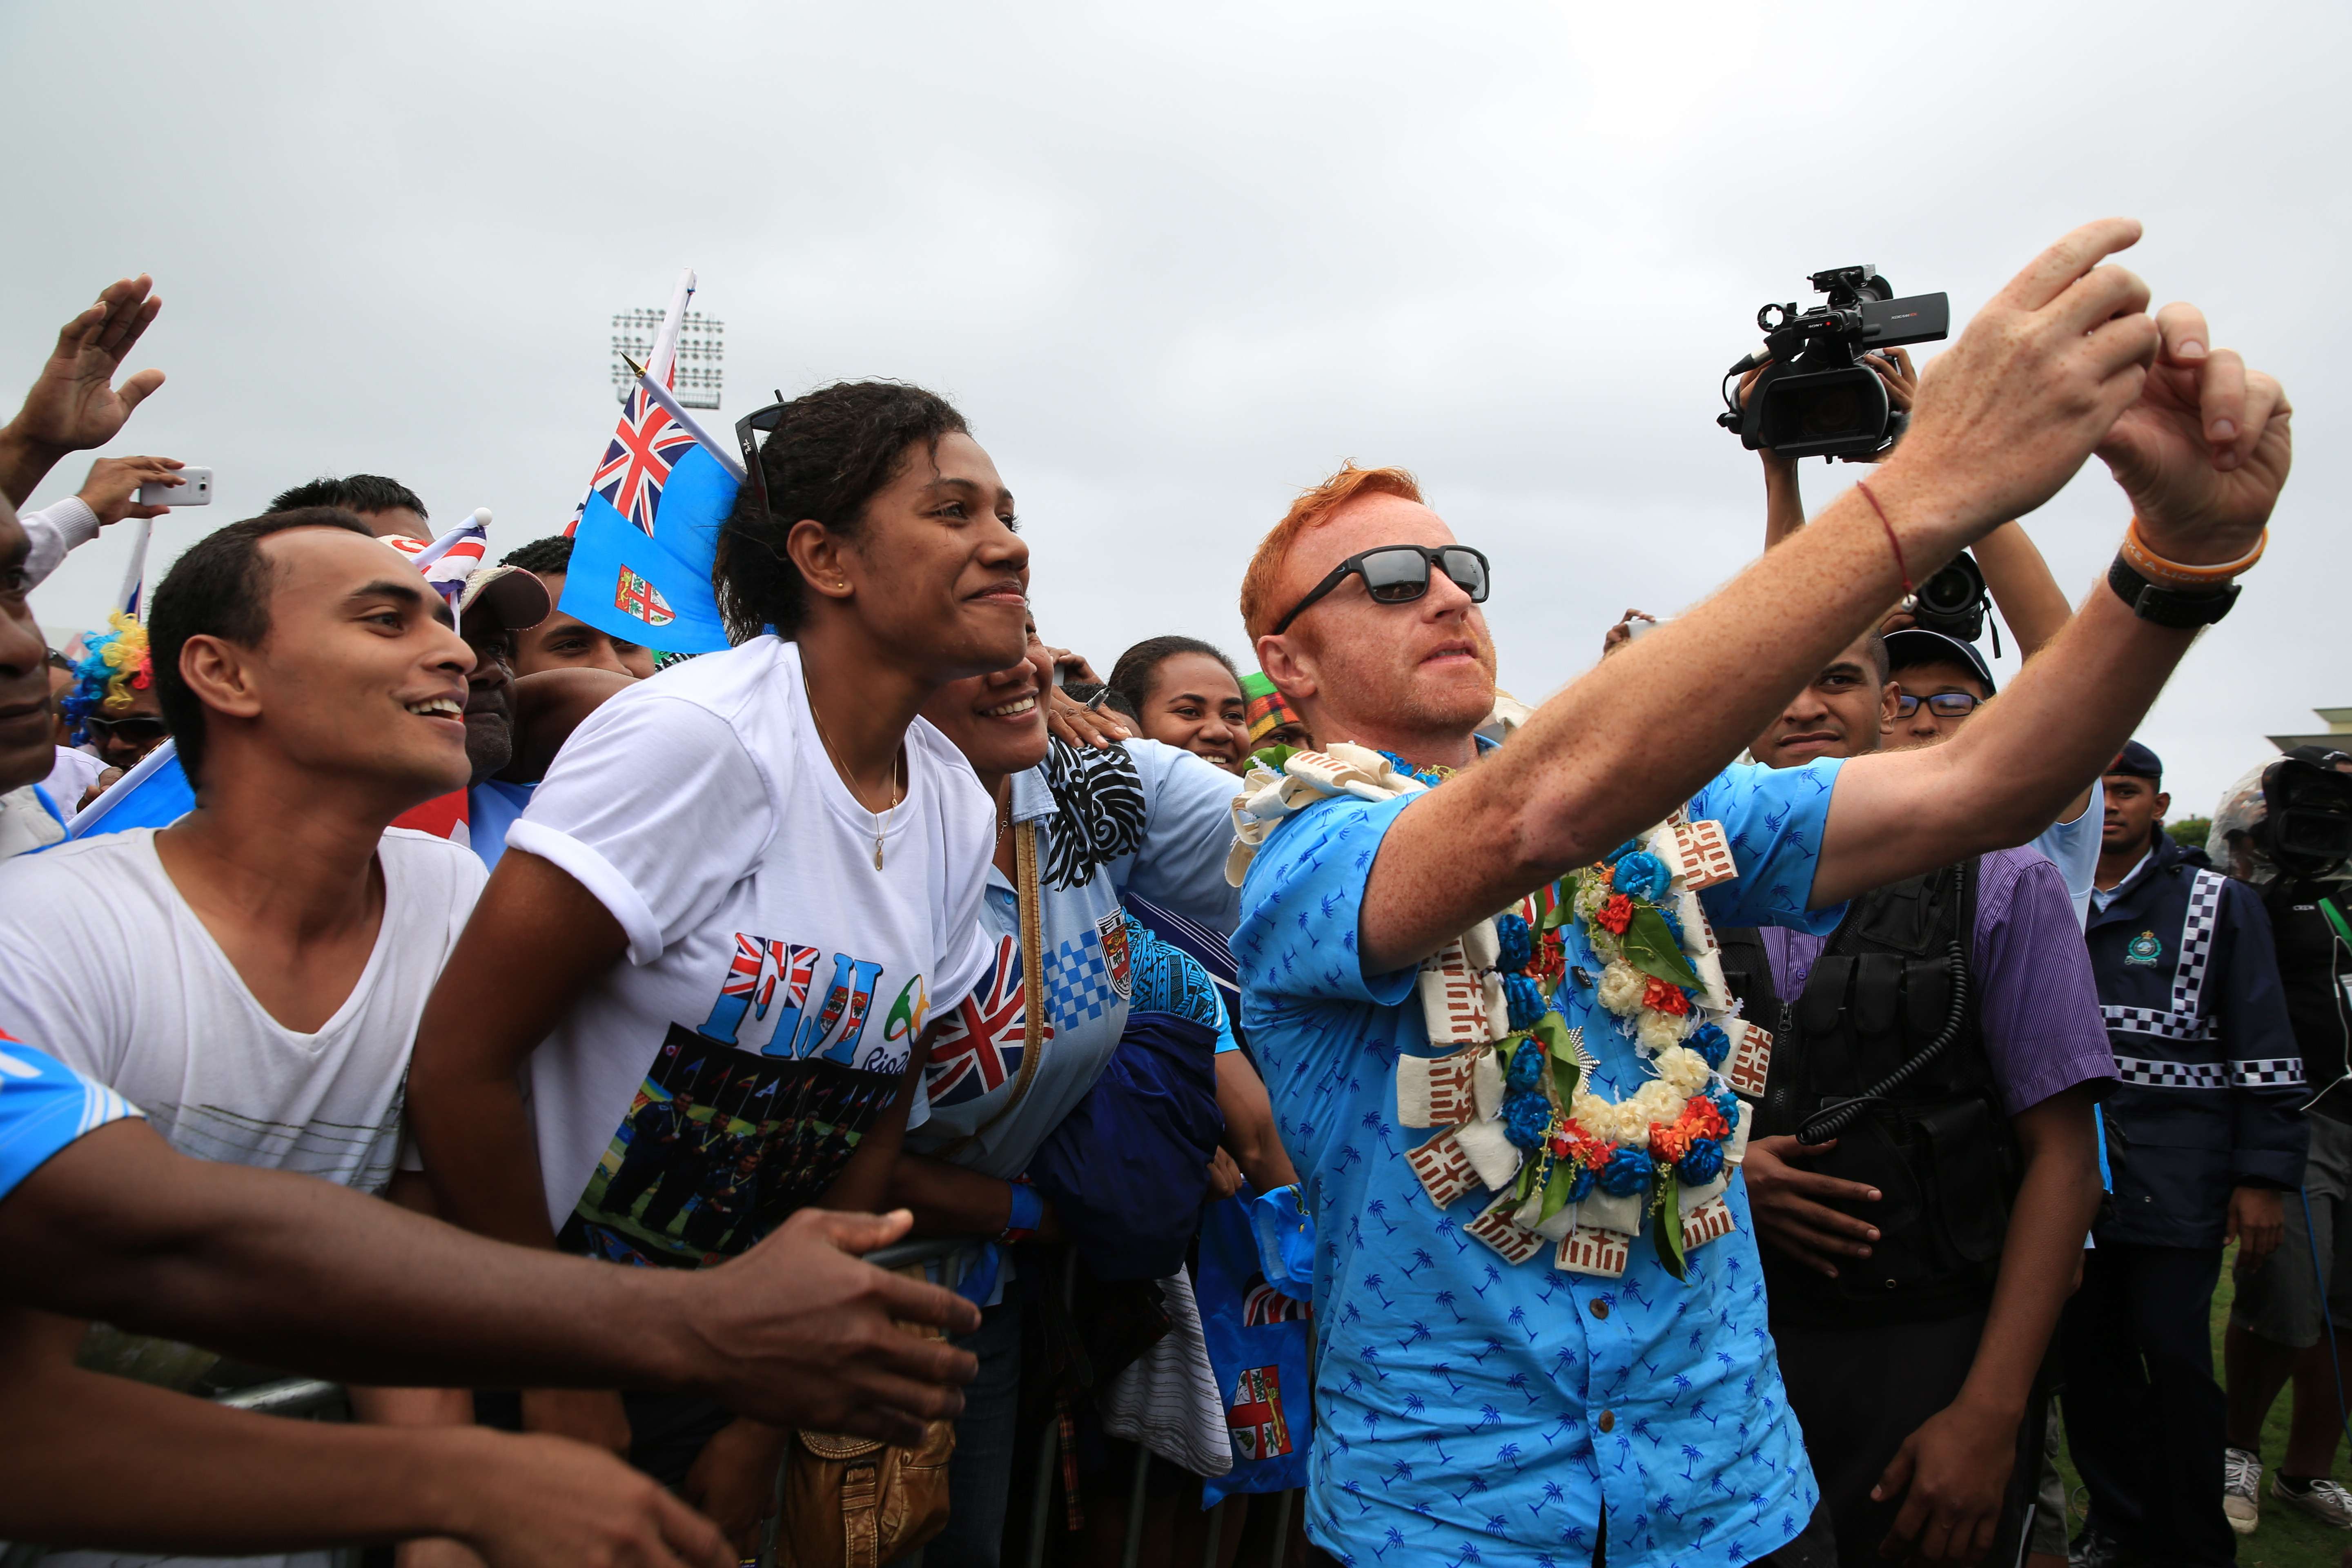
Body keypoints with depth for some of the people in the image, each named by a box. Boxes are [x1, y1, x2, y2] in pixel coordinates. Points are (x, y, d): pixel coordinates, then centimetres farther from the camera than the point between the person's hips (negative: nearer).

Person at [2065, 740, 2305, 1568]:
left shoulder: (2220, 905, 4)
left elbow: (2263, 1054, 1)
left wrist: (2264, 1178, -6)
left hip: (2174, 1179, -3)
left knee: (2174, 1353, -2)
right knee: (2087, 1349, 7)